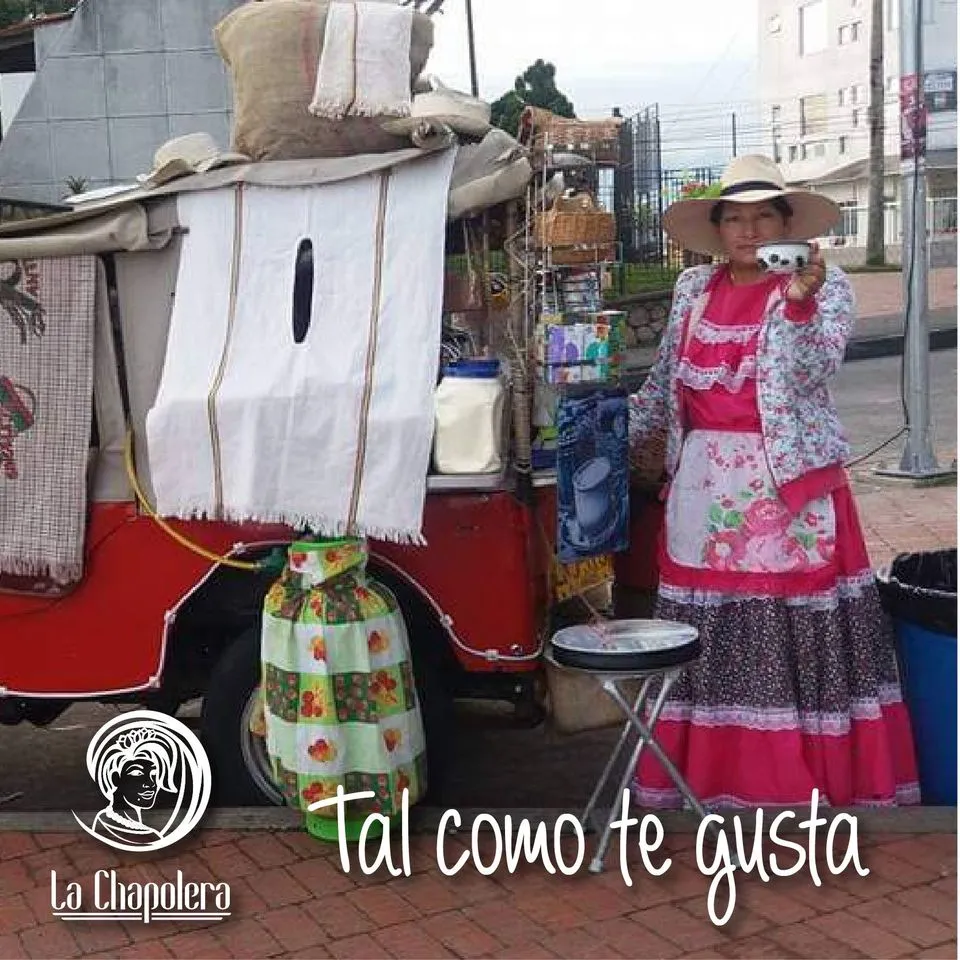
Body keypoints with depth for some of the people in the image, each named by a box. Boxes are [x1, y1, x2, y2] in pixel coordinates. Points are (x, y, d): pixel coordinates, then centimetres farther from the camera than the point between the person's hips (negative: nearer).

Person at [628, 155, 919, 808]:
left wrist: (799, 301, -31)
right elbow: (664, 382, 22)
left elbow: (816, 367, -16)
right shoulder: (693, 289, 13)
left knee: (795, 629, -4)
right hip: (706, 488, 4)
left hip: (790, 485, -4)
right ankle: (708, 772, 17)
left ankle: (811, 773, 8)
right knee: (708, 633, 6)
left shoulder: (824, 287, 1)